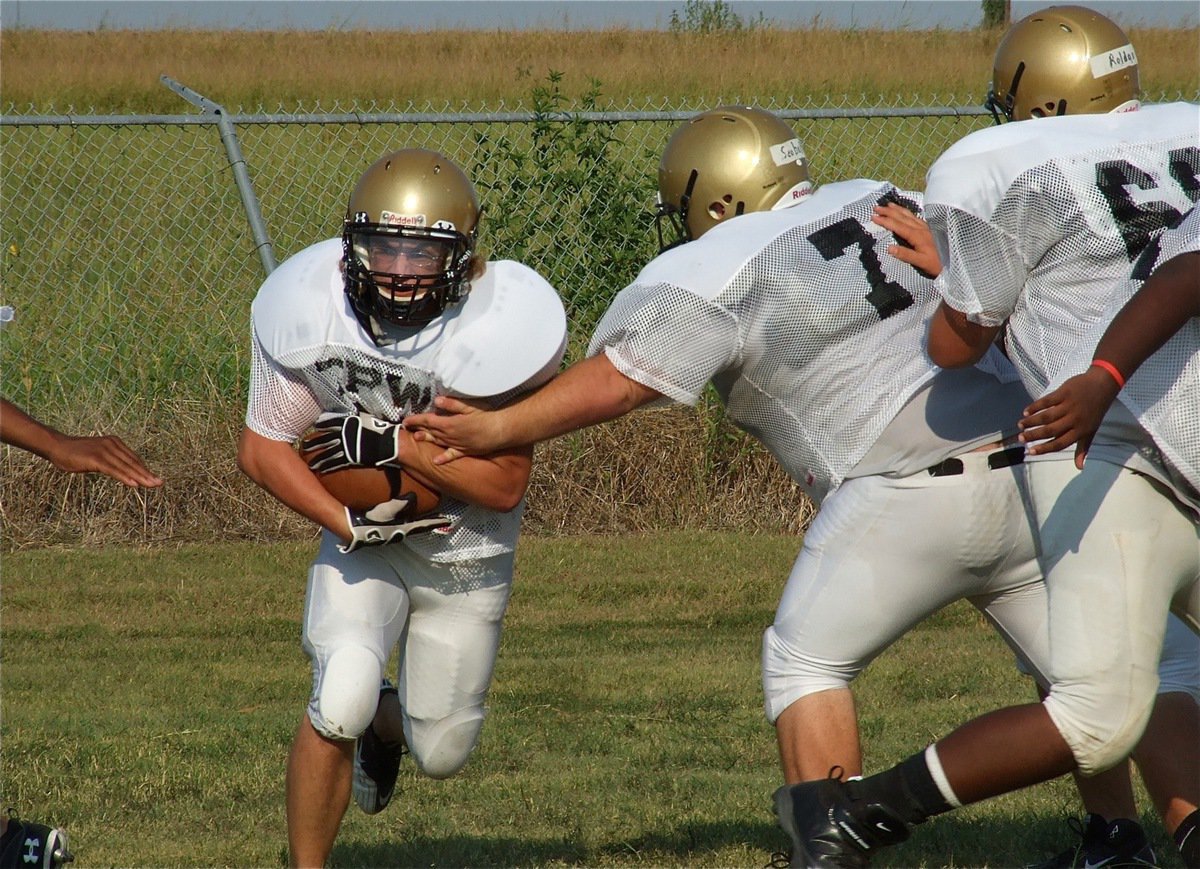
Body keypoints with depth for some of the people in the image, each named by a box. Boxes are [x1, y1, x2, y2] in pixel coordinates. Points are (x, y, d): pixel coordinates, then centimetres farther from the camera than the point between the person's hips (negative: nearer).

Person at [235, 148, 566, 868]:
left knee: (441, 753, 12)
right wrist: (346, 521, -25)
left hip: (469, 554, 0)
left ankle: (383, 723, 50)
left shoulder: (498, 324, -28)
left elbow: (505, 484, -24)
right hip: (364, 539, 0)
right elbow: (262, 447, -10)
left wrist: (393, 443, -35)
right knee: (343, 694, -26)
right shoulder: (314, 310, -21)